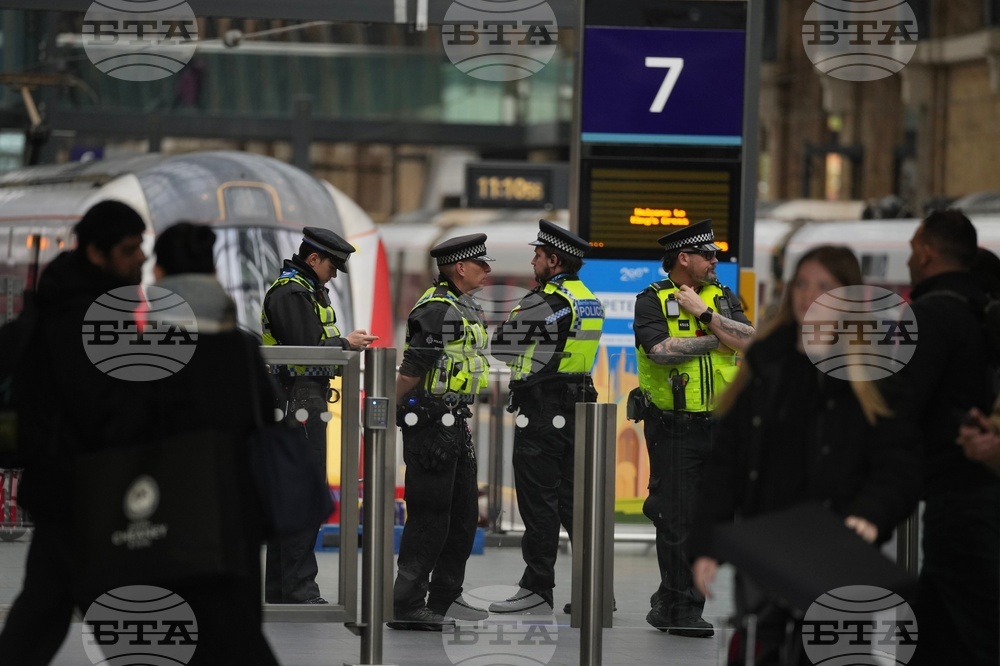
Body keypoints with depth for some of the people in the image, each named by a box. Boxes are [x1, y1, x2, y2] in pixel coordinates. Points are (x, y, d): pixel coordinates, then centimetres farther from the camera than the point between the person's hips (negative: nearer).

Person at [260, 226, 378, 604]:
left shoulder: (310, 291, 21)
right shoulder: (290, 293, -13)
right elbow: (303, 350, -21)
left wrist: (346, 343, 7)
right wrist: (344, 343, -9)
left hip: (308, 401, 11)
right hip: (298, 401, -11)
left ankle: (279, 587, 16)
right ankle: (298, 588, -12)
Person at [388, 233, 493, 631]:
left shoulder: (467, 310, 16)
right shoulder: (438, 310, -17)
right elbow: (411, 370, -19)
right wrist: (394, 413, -11)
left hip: (455, 423, 10)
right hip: (431, 423, -10)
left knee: (463, 515, 14)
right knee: (429, 518, -9)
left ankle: (444, 598, 23)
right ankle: (407, 606, -6)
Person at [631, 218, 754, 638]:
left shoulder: (723, 298, 11)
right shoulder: (652, 301, -3)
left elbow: (749, 341, -5)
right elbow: (661, 350, -20)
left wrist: (705, 313, -12)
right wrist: (717, 338, -10)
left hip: (717, 426, 5)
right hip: (673, 427, -5)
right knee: (676, 520, -2)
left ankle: (670, 604, 19)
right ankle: (682, 609, 5)